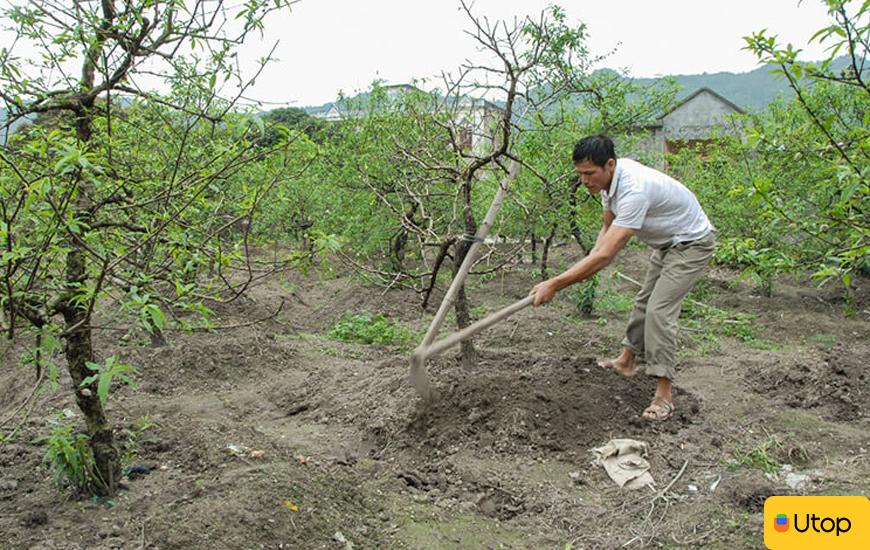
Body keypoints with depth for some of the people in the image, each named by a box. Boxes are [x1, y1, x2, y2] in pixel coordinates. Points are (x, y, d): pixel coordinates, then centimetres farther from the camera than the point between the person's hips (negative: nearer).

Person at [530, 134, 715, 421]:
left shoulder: (634, 189, -39)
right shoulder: (608, 178, -10)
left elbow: (606, 254, -43)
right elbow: (608, 228, 4)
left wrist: (554, 284, -42)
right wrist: (588, 265, -14)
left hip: (691, 244, -9)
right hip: (665, 242, 10)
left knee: (659, 311, -17)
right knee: (644, 301, 20)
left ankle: (664, 396, -11)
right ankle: (626, 360, 38)